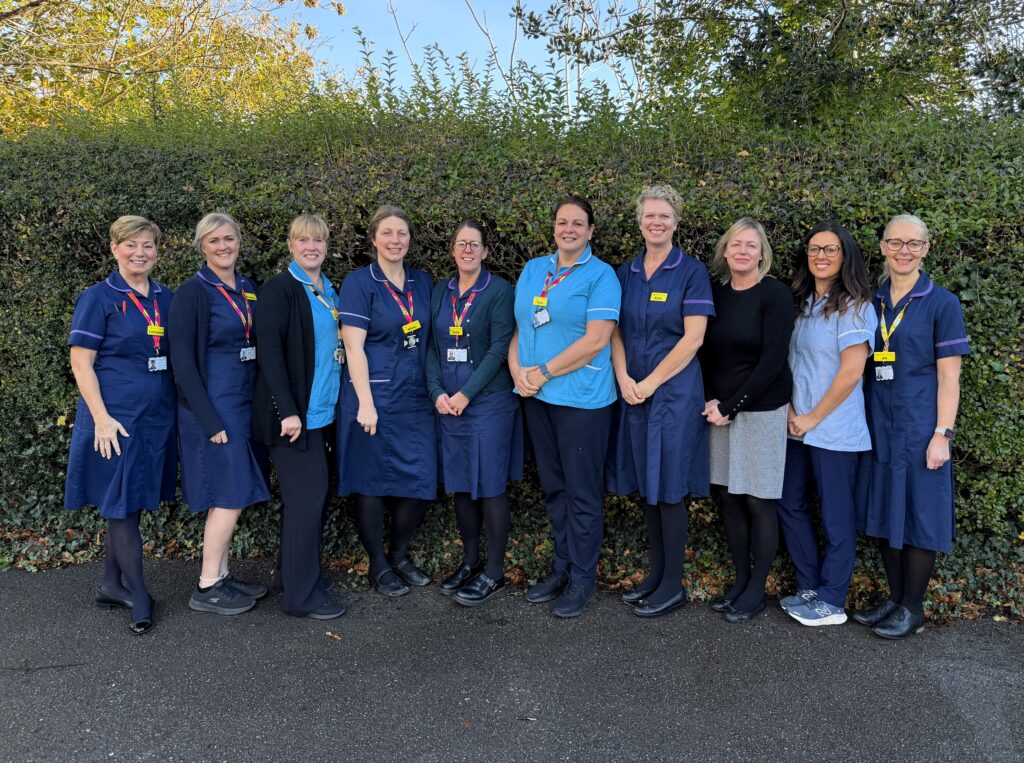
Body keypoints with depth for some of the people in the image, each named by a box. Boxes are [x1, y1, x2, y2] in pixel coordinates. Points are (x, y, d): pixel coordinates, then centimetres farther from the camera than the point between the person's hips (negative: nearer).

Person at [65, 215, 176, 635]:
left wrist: (182, 408, 11)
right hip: (116, 417, -6)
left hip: (157, 416, 6)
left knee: (128, 504, 14)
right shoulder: (98, 298, -6)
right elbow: (81, 363, -9)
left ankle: (111, 585, 27)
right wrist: (101, 418, -17)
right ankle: (138, 596, 11)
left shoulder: (165, 299, 10)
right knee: (120, 504, 1)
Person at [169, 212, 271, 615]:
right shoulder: (192, 293, -10)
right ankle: (207, 588, 9)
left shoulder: (249, 289, 11)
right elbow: (183, 361, -13)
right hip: (212, 407, -7)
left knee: (227, 497, 12)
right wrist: (209, 420, -17)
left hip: (244, 404, 7)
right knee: (231, 496, -5)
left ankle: (221, 576, 23)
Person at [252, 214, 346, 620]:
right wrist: (288, 411, -21)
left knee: (308, 494, 13)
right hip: (293, 413, -7)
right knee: (308, 494, -6)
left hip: (321, 411, 8)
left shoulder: (329, 291, 14)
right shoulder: (278, 290, -9)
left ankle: (299, 574, 25)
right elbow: (269, 353, -17)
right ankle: (301, 594, 4)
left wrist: (332, 404, 13)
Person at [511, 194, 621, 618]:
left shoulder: (600, 275, -5)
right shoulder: (533, 270, 13)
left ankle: (583, 577, 16)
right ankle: (562, 567, 27)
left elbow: (596, 339, -14)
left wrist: (543, 372, -14)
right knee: (553, 487, 14)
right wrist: (518, 371, -6)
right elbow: (519, 327, 12)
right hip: (536, 396, 6)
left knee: (582, 491, 2)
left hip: (581, 397, -5)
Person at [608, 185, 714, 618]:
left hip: (674, 391, -5)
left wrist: (650, 382, -12)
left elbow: (693, 338, -11)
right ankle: (655, 573, 25)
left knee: (669, 488, -1)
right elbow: (616, 332, 9)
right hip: (633, 393, 5)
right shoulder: (626, 273, 10)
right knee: (646, 486, 11)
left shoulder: (691, 271, -4)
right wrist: (624, 379, -6)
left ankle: (673, 586, 12)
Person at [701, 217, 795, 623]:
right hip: (722, 408, 5)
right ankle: (740, 580, 23)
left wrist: (732, 405, -12)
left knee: (758, 501, 1)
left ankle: (756, 589, 15)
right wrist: (712, 401, -4)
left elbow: (772, 360, -12)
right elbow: (708, 352, 9)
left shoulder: (775, 294, -7)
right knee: (729, 497, 8)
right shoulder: (716, 291, 6)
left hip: (762, 409, -4)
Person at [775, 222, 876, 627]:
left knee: (835, 514, 3)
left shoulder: (853, 307, -10)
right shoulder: (801, 304, 10)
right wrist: (790, 410, -1)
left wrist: (813, 418, -12)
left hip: (834, 429, -7)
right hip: (797, 426, 7)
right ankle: (809, 587, 26)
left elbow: (851, 372, -15)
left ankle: (832, 601, 16)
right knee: (790, 503, 11)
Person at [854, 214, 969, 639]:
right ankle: (895, 598, 26)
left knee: (918, 517, 3)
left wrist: (942, 434, -12)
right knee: (883, 516, 11)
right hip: (878, 428, 5)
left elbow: (948, 377, -6)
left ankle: (912, 609, 17)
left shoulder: (941, 303, -4)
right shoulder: (871, 302, 8)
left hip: (919, 429, -4)